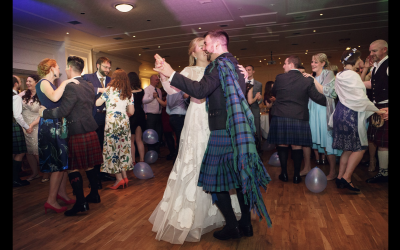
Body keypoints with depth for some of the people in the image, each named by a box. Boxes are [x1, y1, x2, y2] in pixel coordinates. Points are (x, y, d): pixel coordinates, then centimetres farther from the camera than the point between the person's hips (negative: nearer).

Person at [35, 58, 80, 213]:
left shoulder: (50, 84, 17)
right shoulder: (43, 83, -11)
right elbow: (54, 97, -30)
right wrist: (65, 82, -21)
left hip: (59, 126, 9)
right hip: (51, 126, -9)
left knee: (65, 161, 11)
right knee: (59, 164, -6)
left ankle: (62, 192, 22)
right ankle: (51, 200, 2)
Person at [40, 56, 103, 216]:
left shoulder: (71, 87, -16)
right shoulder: (89, 86, 9)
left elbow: (62, 111, -19)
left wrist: (44, 112, -4)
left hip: (77, 134, -8)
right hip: (90, 131, 8)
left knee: (73, 168, 1)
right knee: (89, 166, 17)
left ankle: (81, 203, 6)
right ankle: (94, 195, 28)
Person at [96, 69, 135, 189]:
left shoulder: (110, 89, -3)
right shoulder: (129, 93, 10)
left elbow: (98, 103, -1)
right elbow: (131, 112, 8)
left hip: (112, 122, -5)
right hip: (125, 123, 5)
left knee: (112, 149, 1)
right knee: (123, 148, 10)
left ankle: (119, 178, 1)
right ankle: (124, 176, 13)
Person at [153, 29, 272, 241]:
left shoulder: (220, 64, -11)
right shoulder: (234, 64, 17)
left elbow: (201, 90, -24)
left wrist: (171, 74, -21)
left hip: (223, 131, -9)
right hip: (238, 128, 9)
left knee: (214, 178, 2)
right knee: (241, 175, 13)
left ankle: (232, 227, 11)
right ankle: (246, 223, 24)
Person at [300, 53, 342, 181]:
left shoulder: (328, 74, -3)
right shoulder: (313, 77, 15)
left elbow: (326, 92, -14)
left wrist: (313, 80, -14)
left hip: (323, 111, -6)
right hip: (312, 110, 6)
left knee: (326, 140, -2)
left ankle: (332, 172, 9)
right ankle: (307, 168, 15)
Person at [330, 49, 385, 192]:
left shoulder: (339, 76, 13)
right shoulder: (352, 75, -14)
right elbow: (361, 99, -15)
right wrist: (377, 110, -5)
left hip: (341, 113, 9)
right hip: (351, 115, -9)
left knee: (348, 148, 13)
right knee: (360, 148, -2)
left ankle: (340, 177, 16)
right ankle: (346, 177, -3)